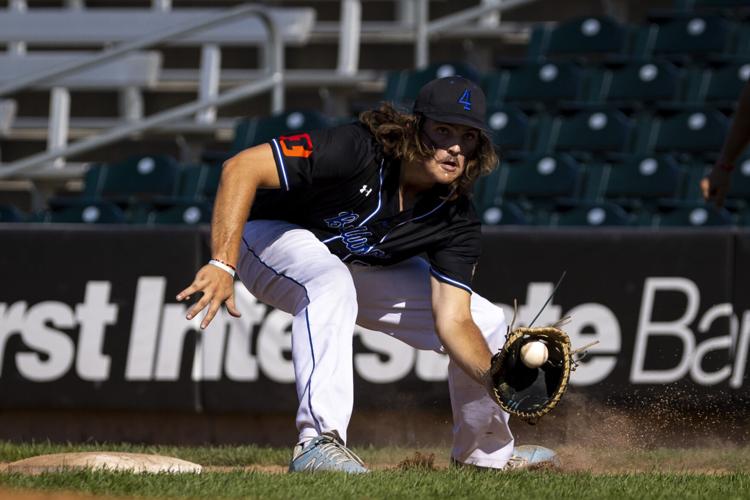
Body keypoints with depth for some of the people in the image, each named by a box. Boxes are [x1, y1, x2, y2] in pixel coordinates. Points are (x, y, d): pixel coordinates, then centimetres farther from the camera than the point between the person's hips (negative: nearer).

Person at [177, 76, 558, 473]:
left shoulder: (456, 220, -17)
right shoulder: (355, 151, -34)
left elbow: (453, 320, -18)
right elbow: (243, 168, -37)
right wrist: (222, 264, -45)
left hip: (363, 268, 7)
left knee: (486, 322, 3)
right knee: (331, 283, -41)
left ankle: (486, 452, 28)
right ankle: (318, 445, -45)